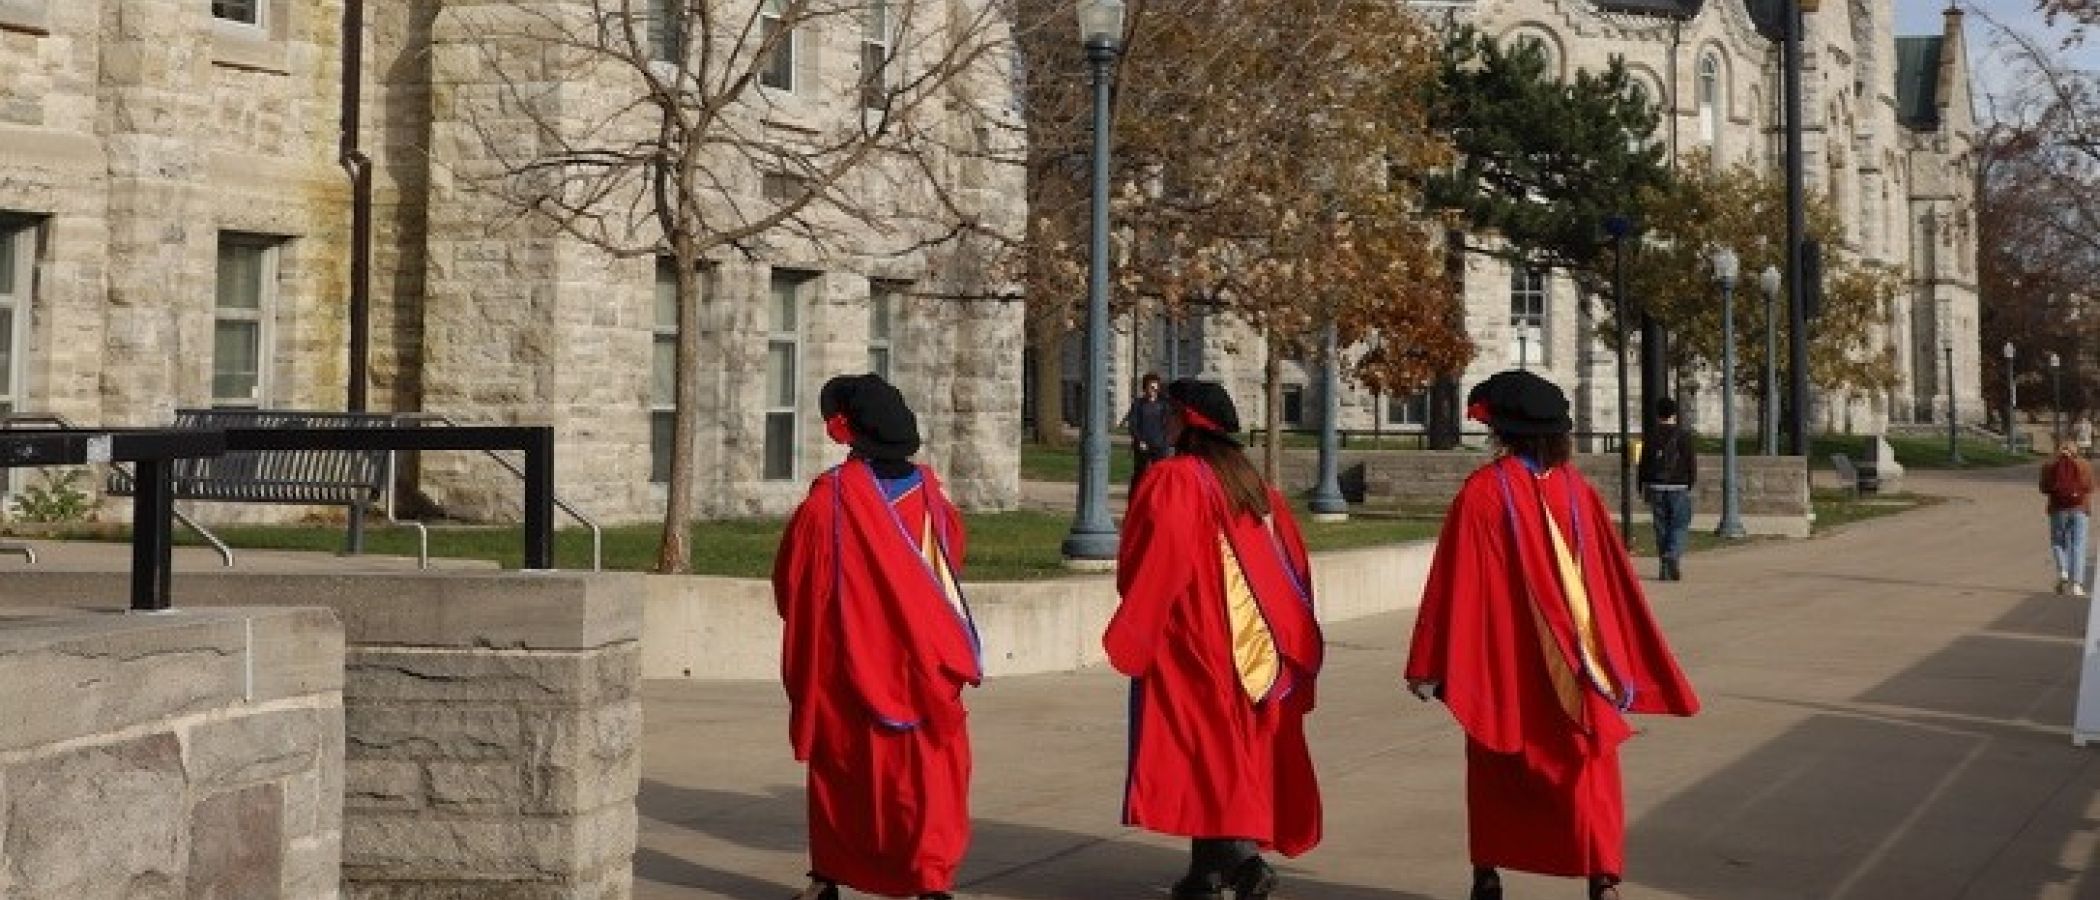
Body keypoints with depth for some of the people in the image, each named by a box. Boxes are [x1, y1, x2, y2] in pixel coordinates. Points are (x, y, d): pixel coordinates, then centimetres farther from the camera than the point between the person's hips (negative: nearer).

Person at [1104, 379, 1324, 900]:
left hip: (1190, 642, -7)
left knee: (1201, 750, -3)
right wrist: (1293, 640, 18)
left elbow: (1151, 564, -20)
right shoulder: (1250, 482, 10)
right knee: (1234, 749, 12)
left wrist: (1131, 632, -8)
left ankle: (1239, 856, -17)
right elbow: (1291, 558, 12)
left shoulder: (1173, 480, -12)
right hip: (1252, 648, 7)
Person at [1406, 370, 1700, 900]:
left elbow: (1454, 581, -11)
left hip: (1503, 662, -2)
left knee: (1497, 774, 14)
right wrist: (1630, 658, 16)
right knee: (1587, 765, 4)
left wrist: (1428, 666, -7)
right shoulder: (1577, 490, 0)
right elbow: (1615, 577, 5)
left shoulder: (1484, 491, -10)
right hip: (1573, 664, 2)